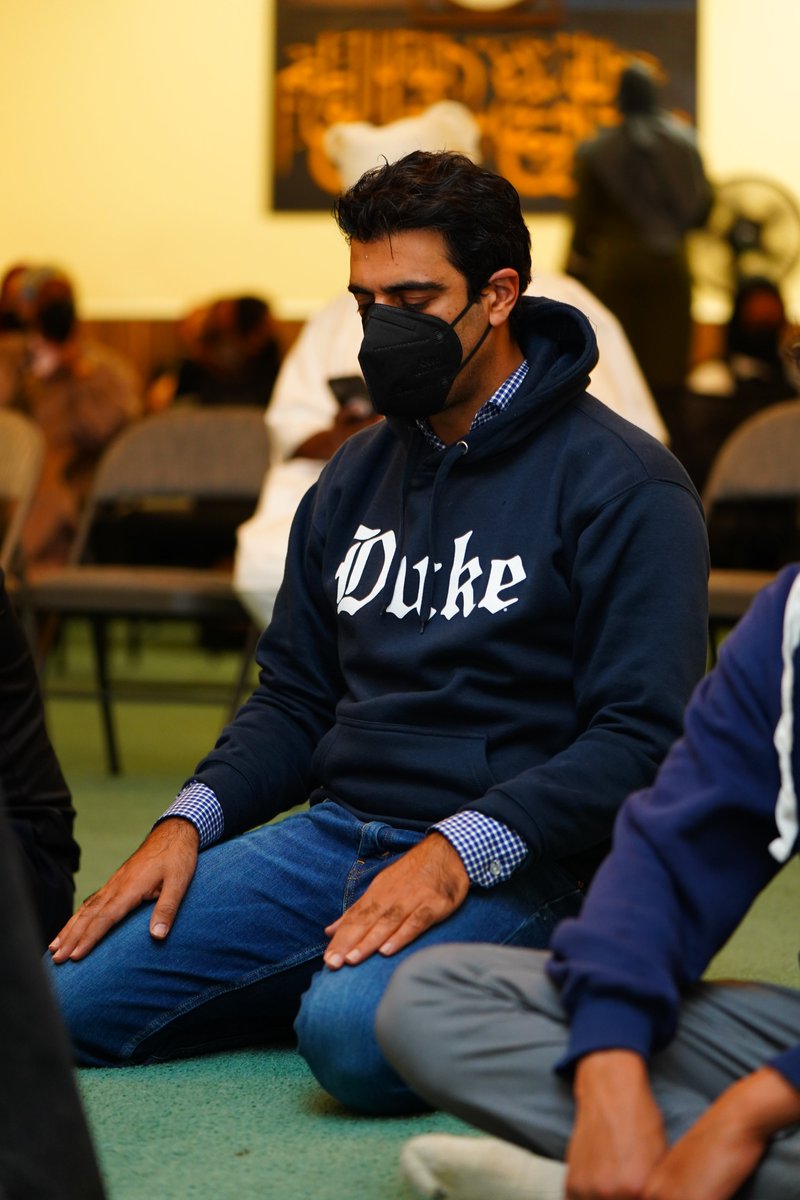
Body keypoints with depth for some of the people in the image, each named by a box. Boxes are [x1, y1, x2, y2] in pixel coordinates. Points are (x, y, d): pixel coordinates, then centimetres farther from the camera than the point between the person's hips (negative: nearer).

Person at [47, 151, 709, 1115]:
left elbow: (643, 735, -13)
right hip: (334, 834, 6)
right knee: (64, 996, -11)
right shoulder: (354, 478, 15)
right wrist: (190, 822, 1)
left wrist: (456, 853, -24)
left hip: (507, 864, -6)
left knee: (354, 1034, -36)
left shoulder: (621, 485, -6)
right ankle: (346, 969, 7)